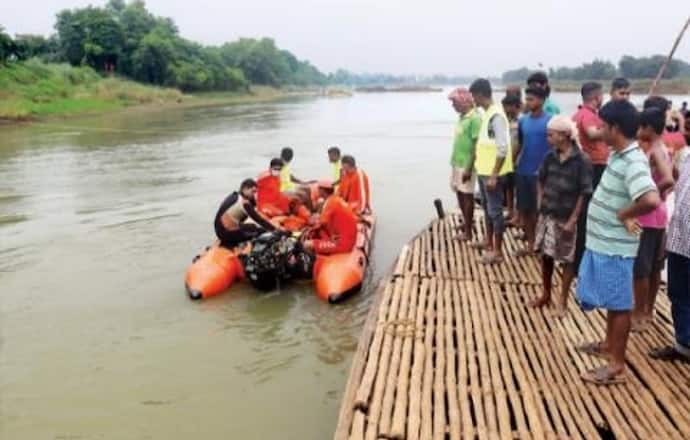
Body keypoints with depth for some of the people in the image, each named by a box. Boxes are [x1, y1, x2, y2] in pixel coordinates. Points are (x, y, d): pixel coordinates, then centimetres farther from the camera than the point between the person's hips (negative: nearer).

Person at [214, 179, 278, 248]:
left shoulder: (234, 196, 10)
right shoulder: (244, 202, -18)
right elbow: (258, 219, -18)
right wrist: (274, 229, -15)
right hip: (227, 232, -10)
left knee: (253, 227, 21)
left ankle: (227, 241, 15)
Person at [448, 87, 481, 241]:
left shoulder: (475, 118, -17)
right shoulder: (462, 117, 10)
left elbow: (476, 145, -19)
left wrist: (469, 168, -21)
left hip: (466, 165, -8)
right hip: (457, 163, 8)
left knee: (467, 196, 0)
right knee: (459, 193, 16)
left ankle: (467, 231, 9)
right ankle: (467, 221, 33)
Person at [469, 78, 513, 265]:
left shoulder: (497, 116, -19)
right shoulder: (486, 114, 9)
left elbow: (502, 149, -23)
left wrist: (494, 175, -23)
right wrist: (477, 160, 20)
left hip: (492, 173, -9)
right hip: (483, 171, 10)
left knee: (495, 210, -2)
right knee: (486, 207, 20)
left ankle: (497, 251, 6)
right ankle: (488, 241, 35)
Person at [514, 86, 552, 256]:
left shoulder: (550, 121, -8)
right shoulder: (523, 121, 6)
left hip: (541, 173, -5)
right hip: (522, 172, 5)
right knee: (524, 210, 10)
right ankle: (530, 243, 23)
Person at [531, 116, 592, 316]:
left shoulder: (581, 161, -14)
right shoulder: (550, 157, 1)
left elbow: (584, 194, -13)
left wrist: (572, 220, -14)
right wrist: (540, 204, 6)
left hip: (567, 218, -5)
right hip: (547, 215, 5)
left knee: (567, 260, 7)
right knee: (545, 255, 14)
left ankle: (562, 300, 19)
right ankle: (546, 294, 30)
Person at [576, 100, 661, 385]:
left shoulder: (633, 162, -24)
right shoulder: (619, 154, 6)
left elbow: (651, 200, -38)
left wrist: (623, 215, -22)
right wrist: (621, 214, 3)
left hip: (614, 248, -9)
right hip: (601, 242, 9)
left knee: (619, 304, 2)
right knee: (610, 301, 23)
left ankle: (617, 366, 13)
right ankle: (609, 344, 41)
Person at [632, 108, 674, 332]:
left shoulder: (654, 151, -19)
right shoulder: (663, 150, 9)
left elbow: (668, 180, -33)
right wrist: (663, 195, 13)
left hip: (647, 216, -9)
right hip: (659, 214, 9)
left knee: (639, 268, -1)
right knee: (654, 266, 16)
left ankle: (639, 315, 8)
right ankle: (649, 310, 28)